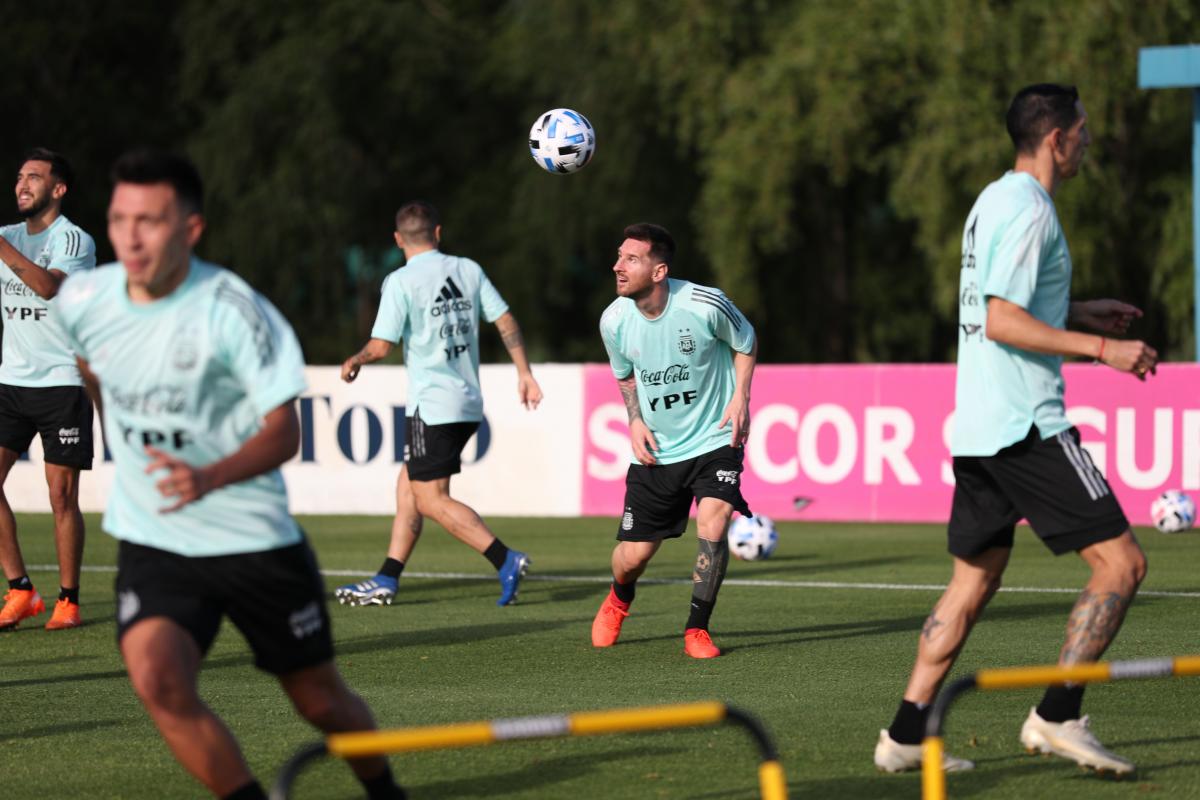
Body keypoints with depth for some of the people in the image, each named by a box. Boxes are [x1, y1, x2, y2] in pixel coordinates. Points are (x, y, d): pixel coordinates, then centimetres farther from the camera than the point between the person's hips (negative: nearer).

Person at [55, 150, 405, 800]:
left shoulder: (233, 310, -19)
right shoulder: (81, 300, -6)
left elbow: (283, 431, -18)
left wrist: (211, 478, -36)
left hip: (255, 538, -3)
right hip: (150, 544, 3)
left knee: (319, 698, 10)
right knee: (158, 681, -23)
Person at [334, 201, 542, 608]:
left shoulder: (400, 282, -11)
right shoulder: (468, 270, 6)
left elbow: (381, 345, -13)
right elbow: (506, 321, 5)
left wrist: (353, 361, 7)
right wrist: (524, 374, 10)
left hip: (431, 405, -7)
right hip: (469, 402, 7)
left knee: (432, 500, -5)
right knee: (408, 485, 15)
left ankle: (506, 561, -17)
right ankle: (386, 581, 16)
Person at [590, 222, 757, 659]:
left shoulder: (705, 304, -20)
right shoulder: (614, 320, -10)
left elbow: (745, 341, 2)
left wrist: (740, 398, -9)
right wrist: (635, 420, -2)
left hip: (715, 442, -3)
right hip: (656, 450, 3)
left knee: (712, 528, -25)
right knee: (633, 556, 4)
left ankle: (697, 629, -3)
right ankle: (618, 600, 42)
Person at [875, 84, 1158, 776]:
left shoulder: (995, 201, 17)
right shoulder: (1028, 211, -13)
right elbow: (1002, 322, -20)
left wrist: (1078, 312, 23)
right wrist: (1103, 348, -20)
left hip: (980, 426, 10)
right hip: (1026, 425, -10)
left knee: (975, 582, 14)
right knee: (1122, 563, -7)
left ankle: (907, 734, 11)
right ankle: (1058, 715, -8)